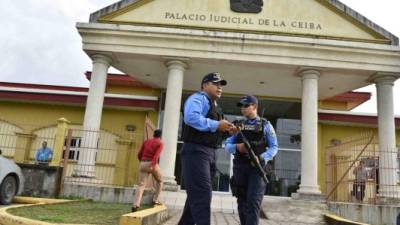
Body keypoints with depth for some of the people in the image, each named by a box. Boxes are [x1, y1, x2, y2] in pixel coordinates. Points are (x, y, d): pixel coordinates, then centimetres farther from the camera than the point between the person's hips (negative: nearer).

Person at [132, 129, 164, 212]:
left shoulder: (146, 142, 16)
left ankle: (135, 205, -19)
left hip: (143, 164, 4)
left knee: (141, 185, -2)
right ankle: (155, 200, 19)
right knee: (159, 181, 22)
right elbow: (156, 155, -14)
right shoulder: (160, 144, 2)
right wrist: (152, 165, -23)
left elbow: (139, 155, 15)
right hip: (153, 165, -4)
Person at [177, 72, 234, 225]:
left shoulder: (214, 105, 25)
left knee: (197, 195, 14)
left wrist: (225, 130, 7)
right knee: (202, 194, -14)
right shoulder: (198, 98, -5)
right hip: (196, 151, -10)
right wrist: (216, 125, -21)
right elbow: (191, 117, -25)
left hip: (209, 153, 10)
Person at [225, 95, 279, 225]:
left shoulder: (265, 125, 8)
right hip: (240, 166, 3)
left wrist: (262, 158, -15)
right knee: (242, 201, 7)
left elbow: (274, 147, 3)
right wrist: (237, 147, -12)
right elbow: (227, 145, 11)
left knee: (253, 201, -11)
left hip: (257, 166, -3)